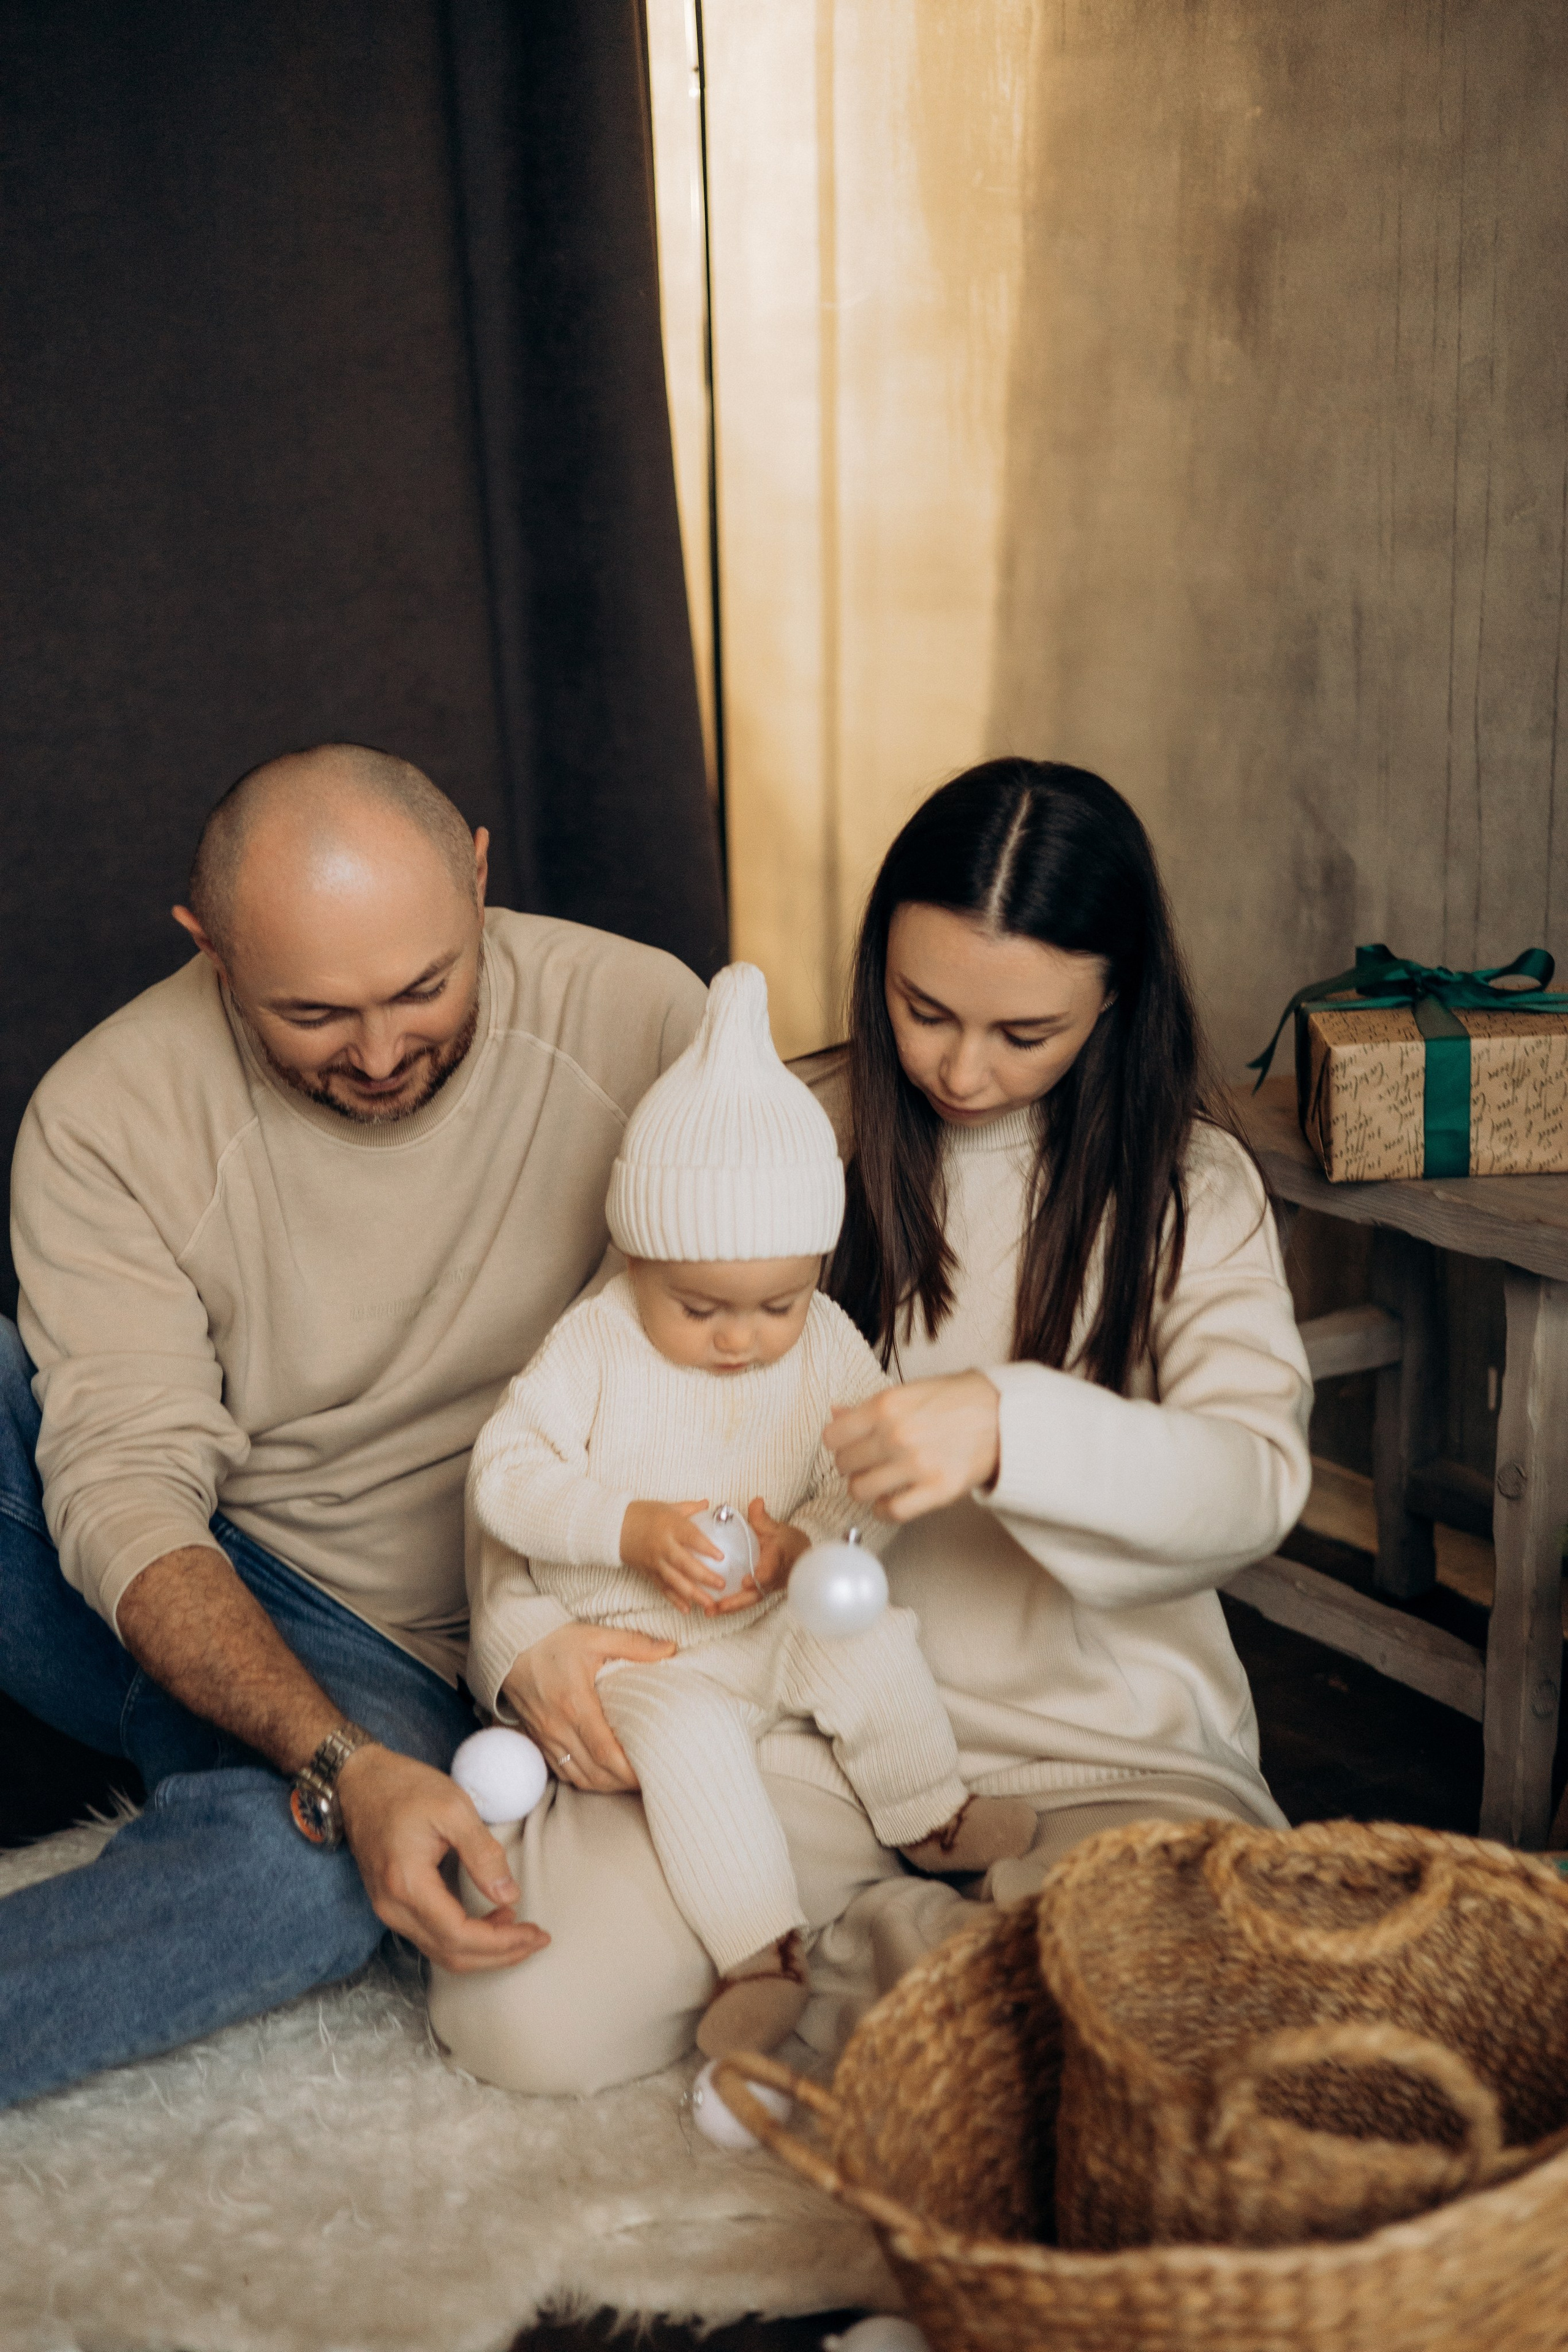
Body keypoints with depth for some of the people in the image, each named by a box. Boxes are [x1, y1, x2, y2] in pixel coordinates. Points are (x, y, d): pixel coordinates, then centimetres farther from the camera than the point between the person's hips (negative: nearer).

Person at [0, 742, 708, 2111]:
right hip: (179, 1619, 1)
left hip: (402, 1665, 0)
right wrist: (342, 1768, -33)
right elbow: (126, 1486, -19)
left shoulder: (641, 1020, -12)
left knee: (297, 1868, -35)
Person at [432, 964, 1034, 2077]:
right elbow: (503, 1472, -14)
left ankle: (929, 1816, 2)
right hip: (616, 1640, -3)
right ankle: (759, 1946, -23)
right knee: (690, 1732, -31)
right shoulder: (595, 1346, -12)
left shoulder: (829, 1348, -3)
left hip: (774, 1624, 4)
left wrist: (801, 1544, -22)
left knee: (874, 1636, -21)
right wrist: (633, 1529, -27)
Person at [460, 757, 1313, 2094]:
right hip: (810, 1714, 1)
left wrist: (1009, 1427, -34)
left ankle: (843, 1952, -3)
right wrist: (528, 1629, -13)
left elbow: (1254, 1481, -15)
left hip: (1099, 1739, 0)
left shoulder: (1189, 1183, 2)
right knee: (537, 2015, -21)